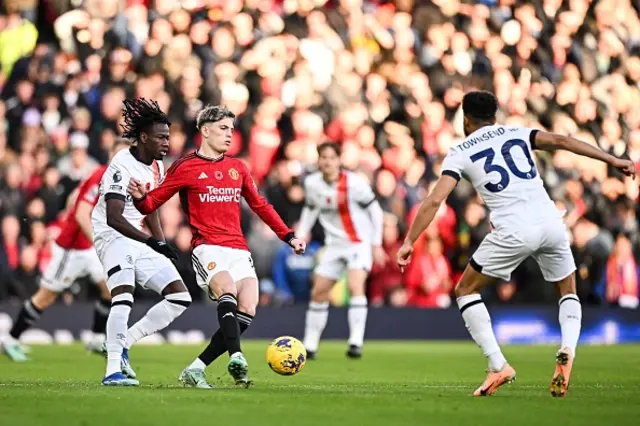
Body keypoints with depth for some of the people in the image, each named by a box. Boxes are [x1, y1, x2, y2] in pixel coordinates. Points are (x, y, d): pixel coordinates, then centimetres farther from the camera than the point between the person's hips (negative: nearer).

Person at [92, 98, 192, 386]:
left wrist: (163, 248, 21)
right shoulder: (122, 165, -18)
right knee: (124, 296, -29)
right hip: (113, 236, -9)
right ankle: (113, 370, -30)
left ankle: (123, 343, 6)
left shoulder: (157, 167, 10)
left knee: (180, 298, 2)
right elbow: (114, 217, -27)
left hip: (143, 242, 9)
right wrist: (152, 242, -35)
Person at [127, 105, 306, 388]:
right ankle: (236, 357, -46)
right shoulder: (185, 168, 4)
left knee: (246, 313, -12)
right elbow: (151, 204, 5)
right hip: (207, 248, -5)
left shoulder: (237, 168, 19)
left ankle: (195, 369, -4)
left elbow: (260, 205, 28)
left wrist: (288, 236, 24)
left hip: (239, 251, 5)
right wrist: (140, 197, -19)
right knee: (228, 291, -33)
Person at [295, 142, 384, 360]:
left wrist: (377, 244, -7)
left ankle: (356, 342, -29)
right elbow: (310, 209, 16)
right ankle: (310, 346, 16)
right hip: (334, 244, 5)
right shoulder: (312, 184, -4)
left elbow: (374, 210, -7)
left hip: (360, 243, -5)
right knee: (318, 293, 5)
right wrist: (299, 237, 8)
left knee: (355, 285, -26)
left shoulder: (354, 183, -17)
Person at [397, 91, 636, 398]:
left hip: (513, 231, -3)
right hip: (550, 221, 3)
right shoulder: (516, 134, 19)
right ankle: (567, 350, -6)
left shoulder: (459, 154, 12)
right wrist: (612, 160, 5)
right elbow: (560, 141, 5)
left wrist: (409, 241, 2)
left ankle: (498, 366, 3)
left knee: (466, 290, 17)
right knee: (568, 293, 25)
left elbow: (434, 201, 1)